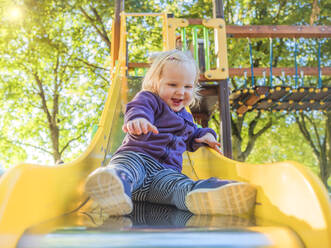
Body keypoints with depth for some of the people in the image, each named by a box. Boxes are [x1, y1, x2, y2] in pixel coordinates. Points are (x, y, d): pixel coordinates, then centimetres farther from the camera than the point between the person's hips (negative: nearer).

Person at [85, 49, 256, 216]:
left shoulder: (186, 117, 31)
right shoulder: (149, 99, 8)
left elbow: (190, 139, 49)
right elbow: (138, 109, -17)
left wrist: (206, 135, 24)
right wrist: (137, 120, -44)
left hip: (165, 171, 4)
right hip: (136, 156, -3)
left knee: (182, 186, -34)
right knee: (126, 166, -43)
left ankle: (211, 197, -67)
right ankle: (118, 183, -78)